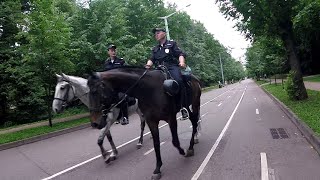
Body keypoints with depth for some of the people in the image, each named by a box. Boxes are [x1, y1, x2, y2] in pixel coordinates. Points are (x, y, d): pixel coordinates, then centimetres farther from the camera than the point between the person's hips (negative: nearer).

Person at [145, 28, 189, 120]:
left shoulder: (172, 43, 16)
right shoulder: (155, 49, 29)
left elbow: (180, 54, 5)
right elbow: (152, 59, 18)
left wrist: (182, 62, -17)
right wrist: (148, 66, -6)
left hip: (172, 67, -5)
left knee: (178, 80, -34)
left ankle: (183, 107, -29)